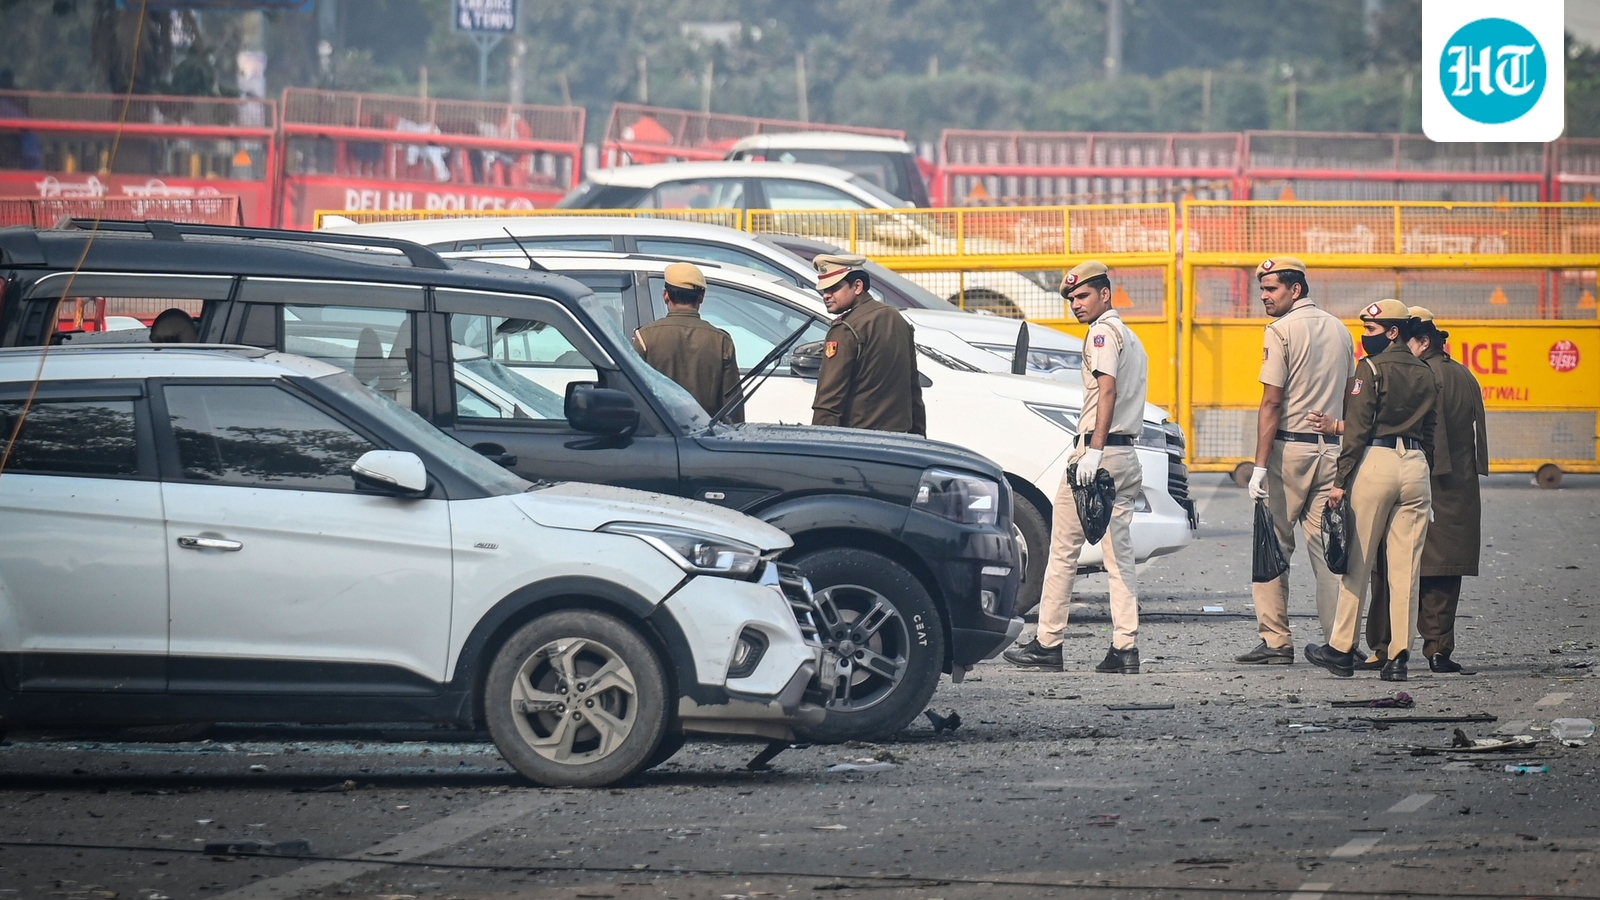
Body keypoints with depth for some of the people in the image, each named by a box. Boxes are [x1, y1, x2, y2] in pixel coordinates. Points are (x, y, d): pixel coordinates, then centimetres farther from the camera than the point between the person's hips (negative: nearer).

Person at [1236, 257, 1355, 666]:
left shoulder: (1282, 330, -8)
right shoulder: (1339, 329, 13)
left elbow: (1272, 402, -13)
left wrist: (1260, 465, -14)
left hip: (1290, 448, -6)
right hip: (1332, 449, 6)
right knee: (1328, 548, 7)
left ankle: (1275, 641, -4)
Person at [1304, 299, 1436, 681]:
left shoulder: (1371, 368, -6)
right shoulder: (1424, 374, 13)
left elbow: (1357, 428, -10)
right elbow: (1430, 431, 16)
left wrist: (1341, 480, -10)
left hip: (1376, 462, -5)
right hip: (1415, 464, 5)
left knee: (1357, 563, 2)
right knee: (1406, 569, 4)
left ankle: (1341, 650, 6)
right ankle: (1398, 656, 1)